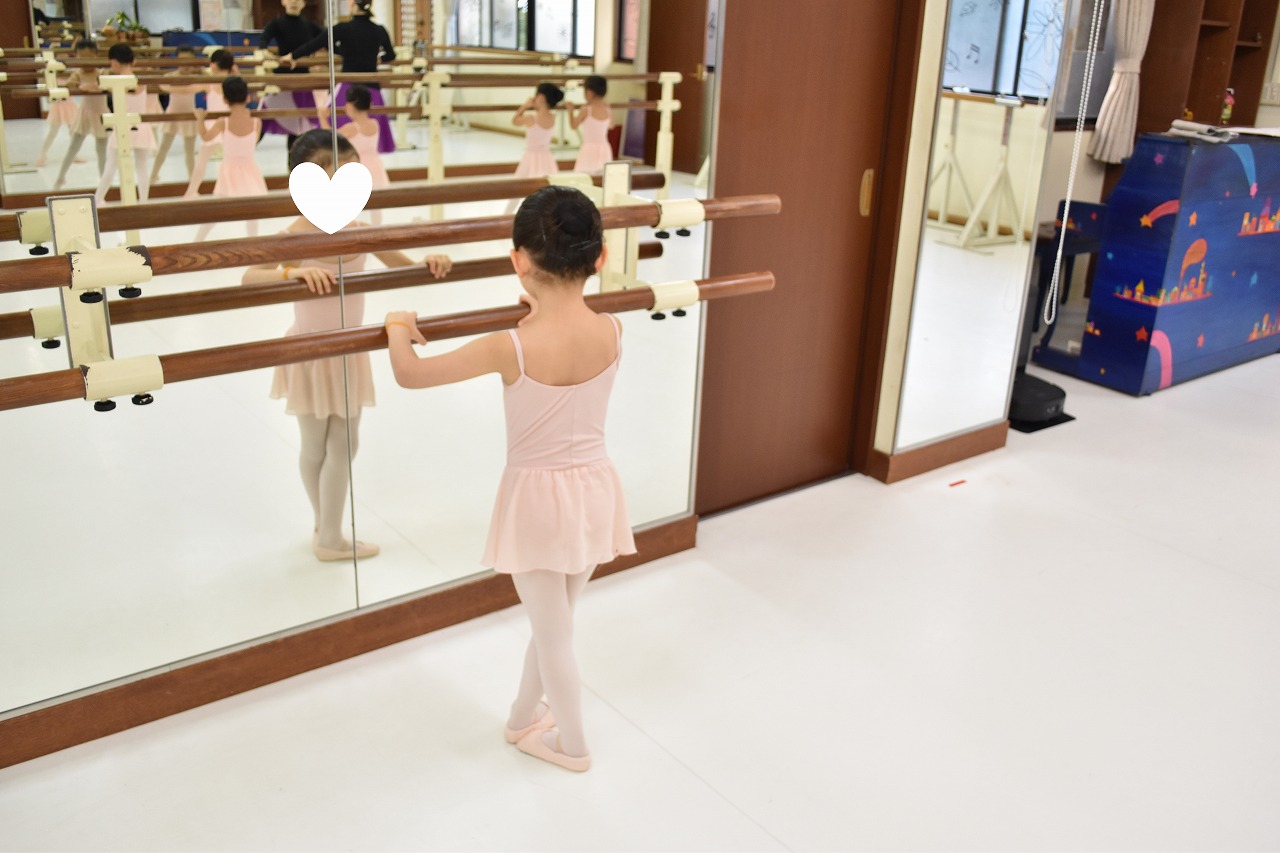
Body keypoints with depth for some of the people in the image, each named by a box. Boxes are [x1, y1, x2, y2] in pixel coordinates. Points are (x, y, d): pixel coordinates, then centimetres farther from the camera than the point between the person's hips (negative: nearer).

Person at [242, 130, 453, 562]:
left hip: (349, 352, 5)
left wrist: (429, 263, -17)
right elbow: (249, 277, -32)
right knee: (316, 449, 12)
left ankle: (329, 534, 29)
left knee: (343, 445, 13)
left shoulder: (358, 231, -5)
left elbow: (403, 266, 4)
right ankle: (327, 531, 30)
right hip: (310, 354, -5)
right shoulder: (294, 238, -19)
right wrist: (294, 272, -49)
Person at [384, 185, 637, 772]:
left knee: (552, 632, 15)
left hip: (538, 498, -5)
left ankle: (573, 744, 34)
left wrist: (398, 327, 3)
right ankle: (524, 718, 44)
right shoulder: (611, 331, -11)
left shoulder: (511, 349, -25)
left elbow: (409, 374, -16)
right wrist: (543, 309, 29)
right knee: (553, 622, 23)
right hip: (595, 490, 5)